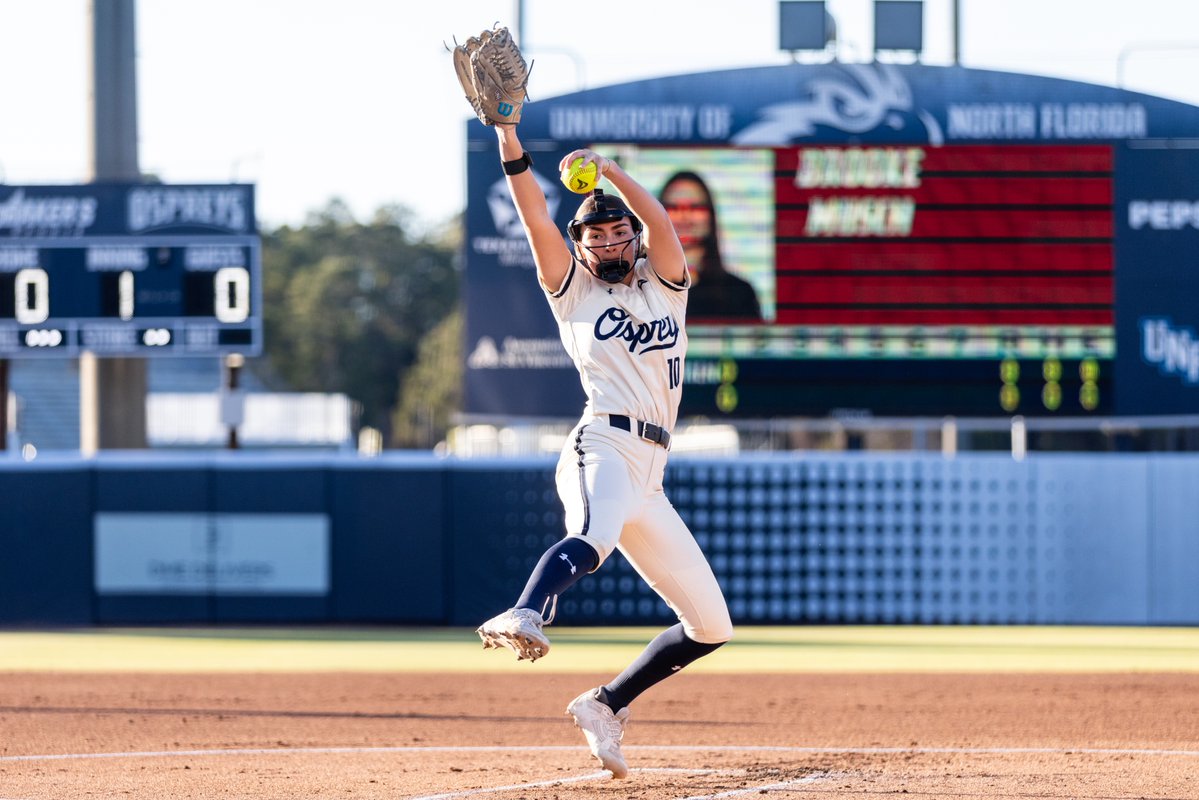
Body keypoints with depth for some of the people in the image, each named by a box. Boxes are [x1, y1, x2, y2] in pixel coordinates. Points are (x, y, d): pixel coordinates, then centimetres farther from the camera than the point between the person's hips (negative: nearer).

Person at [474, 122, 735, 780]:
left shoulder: (663, 284, 22)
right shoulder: (574, 292, 15)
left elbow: (658, 221, 3)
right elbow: (536, 220, 2)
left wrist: (606, 168, -7)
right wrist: (509, 140, -7)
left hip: (649, 477, 6)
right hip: (602, 446, -5)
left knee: (710, 625, 5)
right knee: (594, 533, -41)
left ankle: (604, 706, 17)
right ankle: (526, 616, -70)